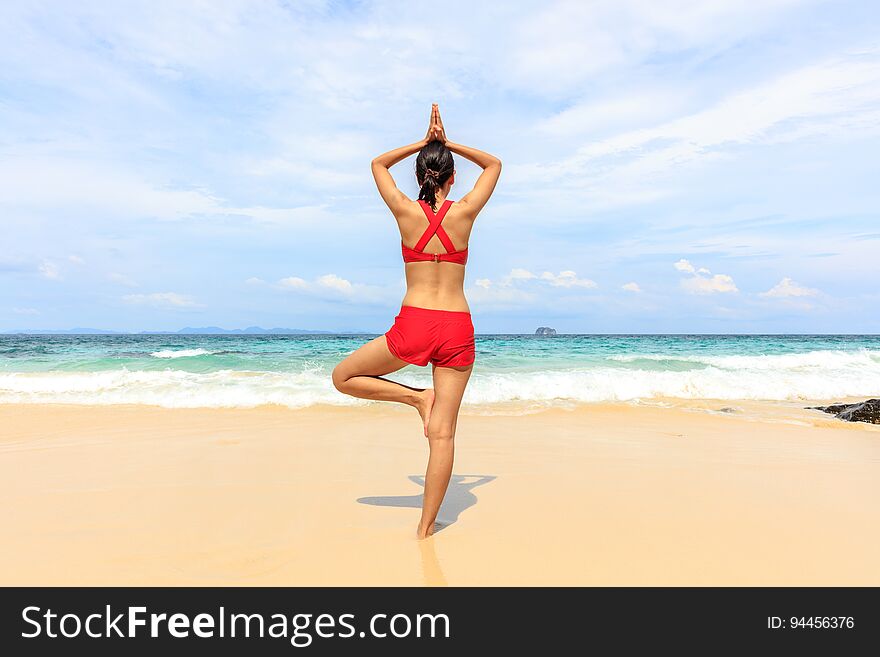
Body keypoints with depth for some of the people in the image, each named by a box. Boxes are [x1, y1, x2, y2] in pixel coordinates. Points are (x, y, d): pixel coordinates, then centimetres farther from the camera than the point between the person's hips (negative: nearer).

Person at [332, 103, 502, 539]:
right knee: (442, 432, 6)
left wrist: (423, 142, 22)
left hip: (412, 325, -2)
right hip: (458, 328, 2)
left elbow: (378, 164, 22)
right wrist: (447, 143, 19)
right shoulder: (464, 212, 2)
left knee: (344, 378, 20)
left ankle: (416, 396, 7)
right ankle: (426, 526, 12)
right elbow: (494, 165, 22)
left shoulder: (406, 211, 1)